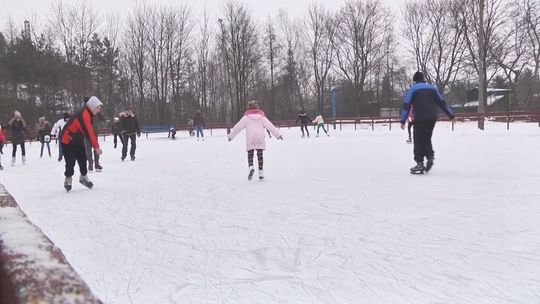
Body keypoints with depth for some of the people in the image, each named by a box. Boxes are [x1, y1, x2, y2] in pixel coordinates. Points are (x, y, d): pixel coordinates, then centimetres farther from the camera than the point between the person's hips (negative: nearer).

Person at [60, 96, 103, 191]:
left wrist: (96, 145, 4)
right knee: (71, 161, -5)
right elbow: (88, 132, -34)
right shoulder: (84, 115, -30)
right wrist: (96, 147, -32)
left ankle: (84, 177, 24)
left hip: (77, 140, 9)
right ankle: (68, 179, 14)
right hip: (67, 140, -9)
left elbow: (91, 131, 6)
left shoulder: (88, 115, 0)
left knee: (83, 158, 8)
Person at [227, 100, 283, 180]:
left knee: (250, 155, 4)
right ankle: (261, 172, 7)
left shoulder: (246, 117, 6)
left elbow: (238, 127, 5)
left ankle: (251, 167, -23)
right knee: (260, 155, 11)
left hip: (250, 140, -2)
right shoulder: (262, 116, 12)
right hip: (260, 139, 2)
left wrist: (231, 135, 13)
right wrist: (278, 135, 18)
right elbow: (270, 126, 11)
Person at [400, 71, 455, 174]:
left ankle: (420, 164, -3)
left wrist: (403, 120, -2)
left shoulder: (413, 89, 3)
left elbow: (406, 105, -3)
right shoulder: (432, 88, 14)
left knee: (418, 141, 1)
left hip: (420, 119, -4)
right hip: (432, 118, 4)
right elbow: (442, 103, 17)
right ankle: (430, 157, 0)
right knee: (427, 139, 19)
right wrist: (451, 115, 22)